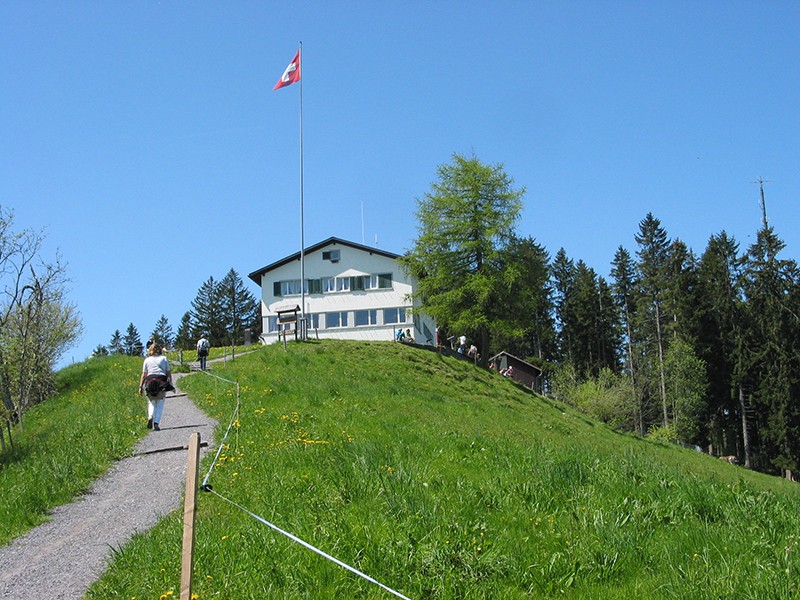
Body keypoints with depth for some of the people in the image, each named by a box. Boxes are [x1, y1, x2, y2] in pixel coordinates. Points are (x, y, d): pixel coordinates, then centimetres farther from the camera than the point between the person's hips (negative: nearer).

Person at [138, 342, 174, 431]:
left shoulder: (147, 360, 12)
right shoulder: (164, 358, 10)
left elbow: (144, 375, 8)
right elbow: (168, 373, 6)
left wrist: (140, 386, 10)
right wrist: (171, 384, 9)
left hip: (150, 380, 1)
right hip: (162, 380, -1)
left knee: (151, 401, 14)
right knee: (160, 403, 6)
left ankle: (150, 416, -12)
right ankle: (156, 422, -4)